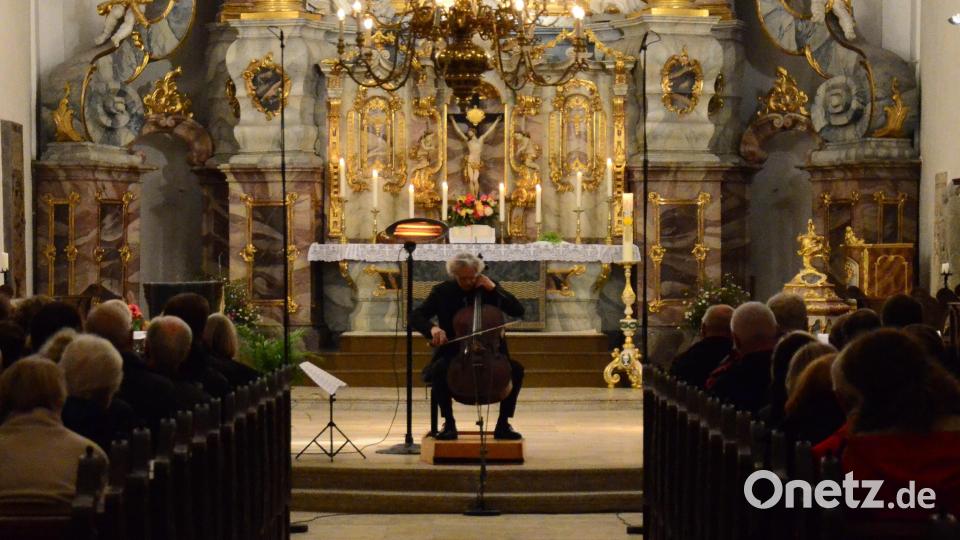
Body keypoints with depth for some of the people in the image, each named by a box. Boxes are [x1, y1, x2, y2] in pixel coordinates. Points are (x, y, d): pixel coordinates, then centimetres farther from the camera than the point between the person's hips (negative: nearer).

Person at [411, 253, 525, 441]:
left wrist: (493, 288, -12)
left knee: (516, 369, -25)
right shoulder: (442, 291, 1)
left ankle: (503, 423, -14)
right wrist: (432, 328, -28)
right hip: (453, 353, -1)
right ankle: (449, 423, -18)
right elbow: (416, 316, -7)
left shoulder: (489, 288, 4)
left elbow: (518, 311, -4)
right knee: (439, 369, -34)